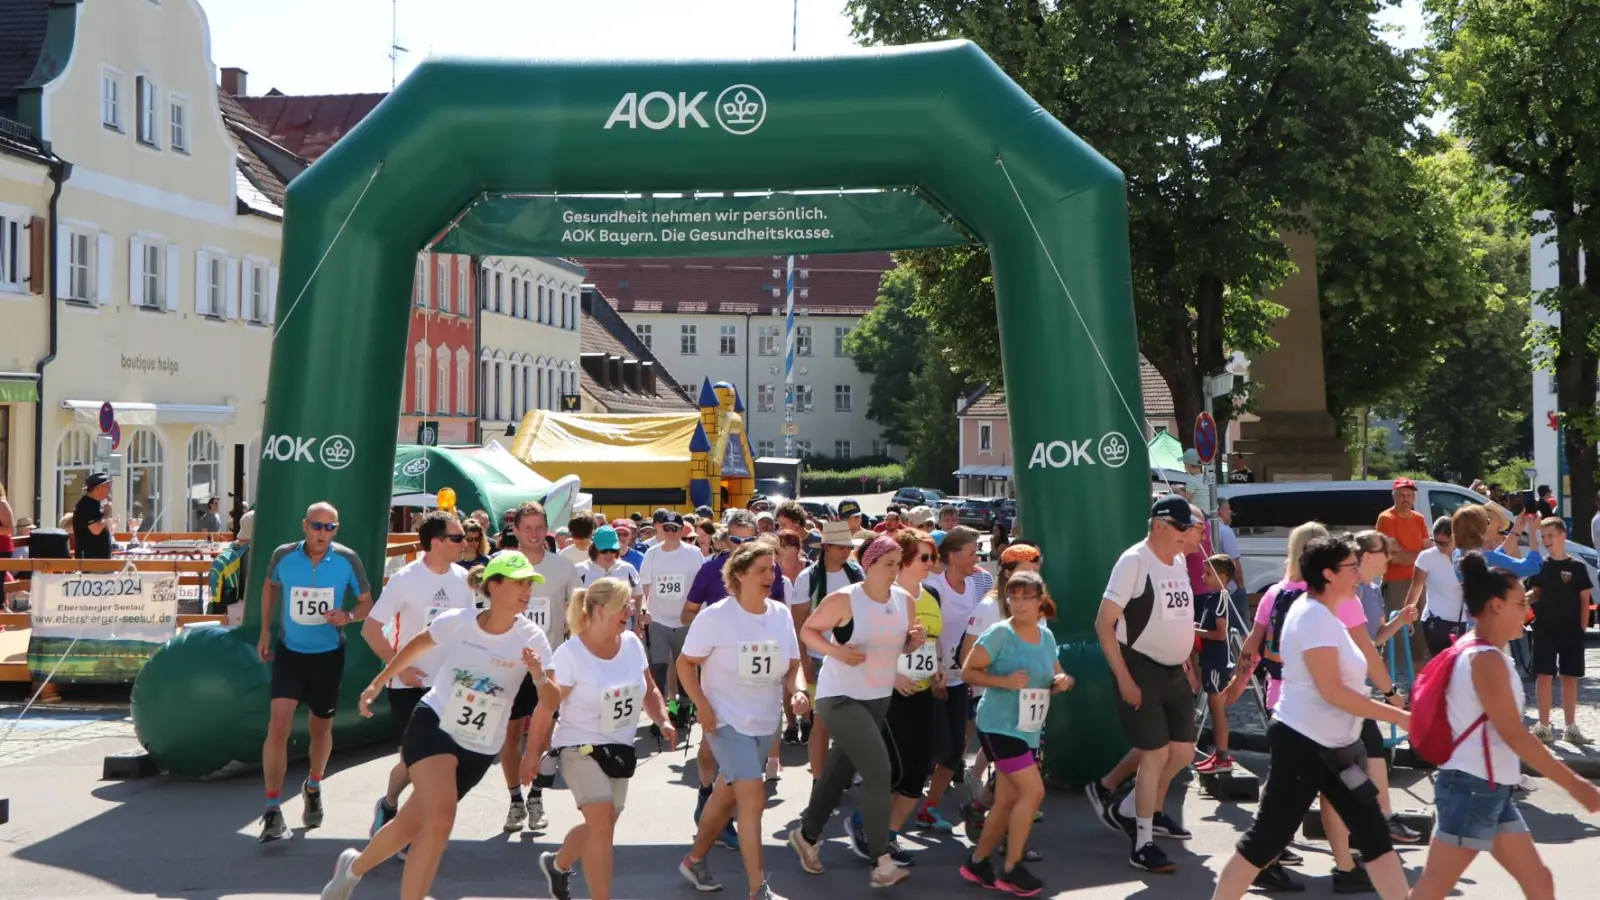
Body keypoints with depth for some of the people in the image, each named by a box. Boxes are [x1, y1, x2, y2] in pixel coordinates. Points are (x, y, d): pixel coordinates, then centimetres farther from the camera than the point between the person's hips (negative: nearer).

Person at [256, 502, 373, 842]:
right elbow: (270, 586, 13)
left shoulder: (348, 560, -12)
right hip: (290, 651, -1)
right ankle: (272, 808, -12)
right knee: (279, 724, -16)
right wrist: (265, 632, 11)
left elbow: (367, 603, -1)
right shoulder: (283, 556, -10)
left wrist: (349, 616, -22)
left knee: (321, 727, 15)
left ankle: (313, 786, 43)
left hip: (328, 654, 1)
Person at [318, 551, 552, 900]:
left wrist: (539, 674, -33)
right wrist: (377, 683, 18)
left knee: (411, 824, 10)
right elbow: (414, 647, 11)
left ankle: (353, 866, 40)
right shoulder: (456, 621, -10)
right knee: (441, 817, -25)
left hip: (479, 750, 3)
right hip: (432, 725, -2)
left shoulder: (531, 638, -10)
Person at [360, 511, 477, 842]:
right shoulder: (405, 579, -13)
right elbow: (370, 629, -10)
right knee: (412, 759, -1)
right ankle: (389, 806, 29)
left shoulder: (462, 579, 1)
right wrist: (399, 667, -14)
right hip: (410, 685, -4)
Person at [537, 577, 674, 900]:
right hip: (580, 746, -6)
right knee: (601, 821, -20)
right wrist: (533, 752, -10)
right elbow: (546, 707, -13)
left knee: (602, 825, 14)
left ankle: (558, 864, 43)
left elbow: (648, 690, 10)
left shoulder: (632, 643, -2)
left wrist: (663, 721, -6)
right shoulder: (570, 653, -18)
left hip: (620, 747, 6)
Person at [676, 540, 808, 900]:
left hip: (766, 721, 6)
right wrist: (703, 705, -18)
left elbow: (792, 664, 8)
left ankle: (695, 859, 39)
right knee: (753, 796, -16)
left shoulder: (781, 614, 0)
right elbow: (686, 664, -8)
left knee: (728, 794, 18)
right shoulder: (715, 616, -14)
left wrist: (796, 691, -12)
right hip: (727, 719, -6)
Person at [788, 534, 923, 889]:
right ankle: (882, 861, -12)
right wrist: (836, 650, -25)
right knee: (878, 770, -17)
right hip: (840, 696, -7)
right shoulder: (844, 600, -17)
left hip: (878, 697, 7)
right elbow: (807, 630, -8)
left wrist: (916, 640, -11)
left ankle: (807, 835, 39)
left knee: (840, 770, 18)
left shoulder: (905, 602, -1)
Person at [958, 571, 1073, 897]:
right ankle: (1011, 869, -3)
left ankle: (977, 863, 27)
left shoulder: (1046, 636, 6)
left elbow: (1054, 675, 19)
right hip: (999, 726, -7)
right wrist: (1004, 681, -26)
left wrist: (1061, 682, -4)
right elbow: (968, 671, -13)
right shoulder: (999, 633, -13)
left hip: (1028, 730, 7)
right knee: (1033, 791, -14)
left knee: (1007, 801, 11)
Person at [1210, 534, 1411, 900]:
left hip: (1332, 746, 10)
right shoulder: (1314, 615, -18)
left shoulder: (1321, 613, 13)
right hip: (1303, 744, -10)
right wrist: (1397, 716, -19)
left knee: (1373, 832, 7)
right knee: (1266, 837, -3)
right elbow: (1331, 690, -23)